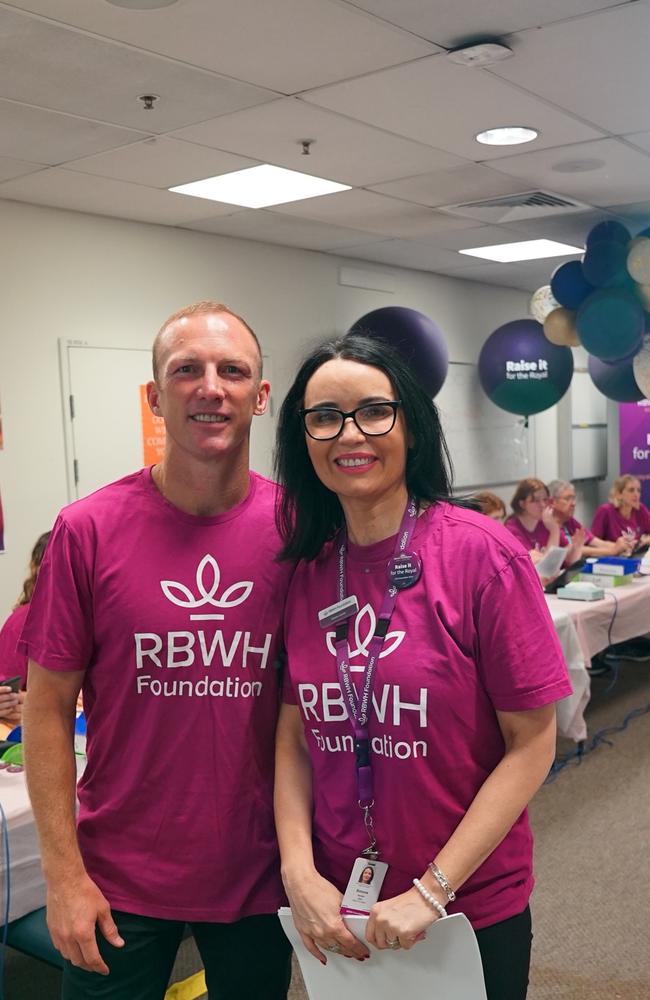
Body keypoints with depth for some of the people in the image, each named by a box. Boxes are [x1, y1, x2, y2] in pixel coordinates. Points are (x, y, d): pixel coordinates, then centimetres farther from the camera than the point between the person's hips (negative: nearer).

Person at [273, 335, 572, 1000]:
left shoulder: (481, 554, -16)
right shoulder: (306, 570, -4)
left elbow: (532, 744, -14)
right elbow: (294, 738, 1)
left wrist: (432, 891, -15)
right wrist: (300, 874, -11)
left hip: (472, 909, -3)